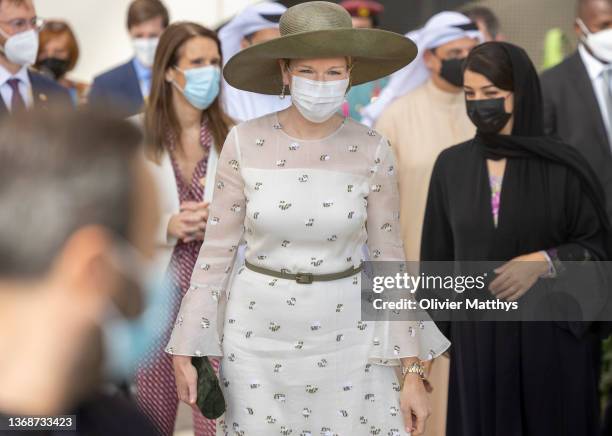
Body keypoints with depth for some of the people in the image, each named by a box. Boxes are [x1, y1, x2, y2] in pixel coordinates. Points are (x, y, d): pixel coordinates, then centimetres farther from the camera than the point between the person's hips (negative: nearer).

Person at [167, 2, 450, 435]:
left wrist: (413, 371, -4)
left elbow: (389, 258, -2)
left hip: (344, 335, 0)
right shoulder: (245, 142, -8)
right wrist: (187, 352, -3)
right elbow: (217, 249, -2)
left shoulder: (371, 150, -7)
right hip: (259, 333, 0)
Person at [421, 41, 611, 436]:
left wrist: (543, 262, -20)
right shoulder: (451, 166, 2)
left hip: (553, 336, -2)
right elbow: (440, 255, 7)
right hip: (479, 337, 2)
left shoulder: (563, 167, -6)